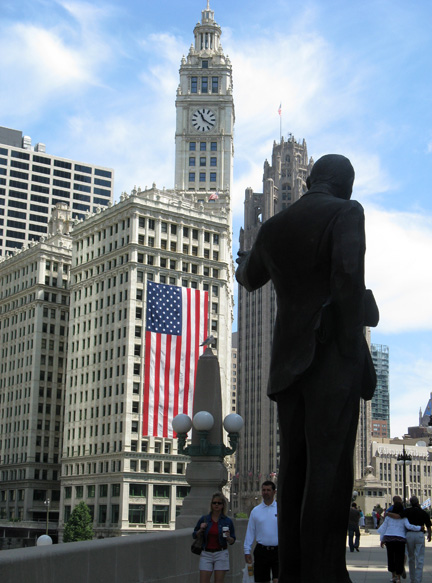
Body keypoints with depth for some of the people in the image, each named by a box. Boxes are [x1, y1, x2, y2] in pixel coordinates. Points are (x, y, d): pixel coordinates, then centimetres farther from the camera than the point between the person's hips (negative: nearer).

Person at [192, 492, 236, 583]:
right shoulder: (204, 519, 3)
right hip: (206, 554, 1)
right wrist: (201, 530, -8)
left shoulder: (227, 521, 2)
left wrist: (228, 537, -13)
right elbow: (194, 535, 11)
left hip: (221, 554, -1)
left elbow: (232, 541, 7)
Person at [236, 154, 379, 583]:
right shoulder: (346, 212, 0)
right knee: (329, 465, -9)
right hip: (332, 356, -6)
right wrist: (352, 347, -8)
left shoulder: (274, 227, 16)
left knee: (294, 466, 7)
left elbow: (250, 280, 33)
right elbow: (347, 276, -16)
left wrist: (244, 261, 56)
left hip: (290, 360, 6)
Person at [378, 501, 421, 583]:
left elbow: (384, 528, 4)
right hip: (400, 539, -1)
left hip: (389, 538, 2)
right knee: (399, 558, 5)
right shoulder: (404, 518, 0)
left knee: (391, 557, 14)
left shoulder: (388, 517, 3)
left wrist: (382, 539, 10)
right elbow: (408, 526, -15)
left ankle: (393, 575, 17)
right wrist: (419, 528, -4)